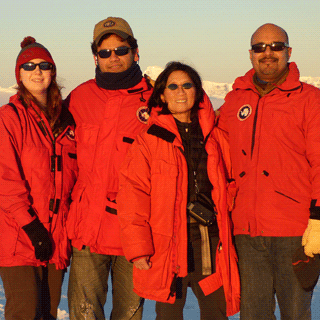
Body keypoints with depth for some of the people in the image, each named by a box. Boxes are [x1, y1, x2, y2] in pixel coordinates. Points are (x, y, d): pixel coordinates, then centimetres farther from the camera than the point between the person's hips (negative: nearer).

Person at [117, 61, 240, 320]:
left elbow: (225, 188, 16)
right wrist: (138, 247, -12)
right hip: (168, 244, -3)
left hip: (211, 242, 3)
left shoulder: (212, 136, 11)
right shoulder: (149, 139, 0)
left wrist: (225, 237, 8)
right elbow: (133, 194, -5)